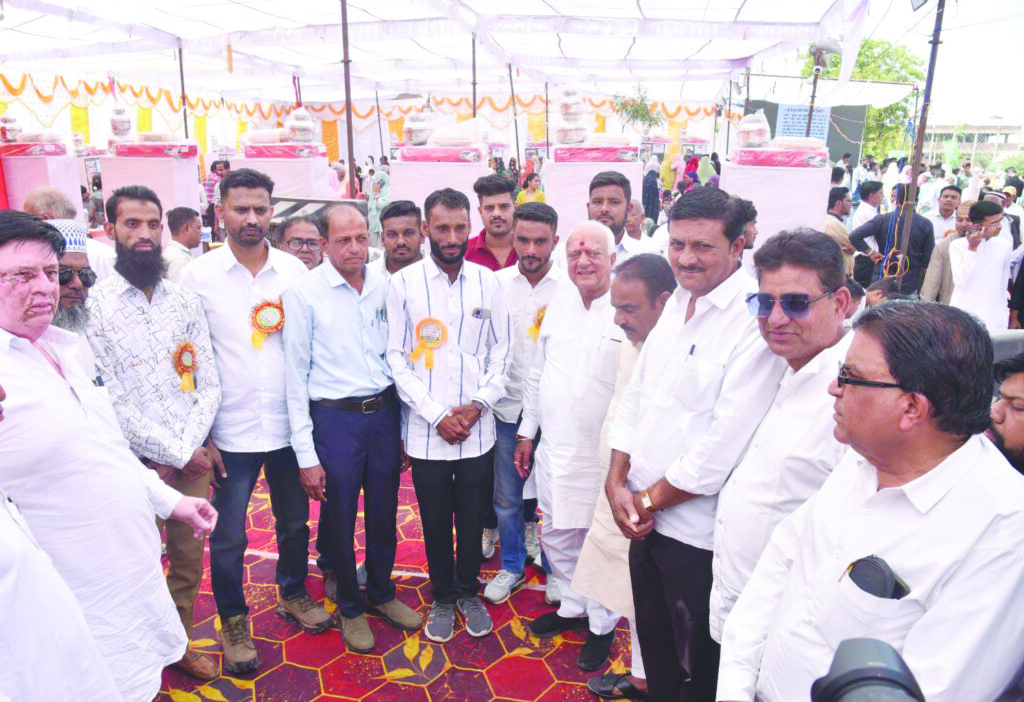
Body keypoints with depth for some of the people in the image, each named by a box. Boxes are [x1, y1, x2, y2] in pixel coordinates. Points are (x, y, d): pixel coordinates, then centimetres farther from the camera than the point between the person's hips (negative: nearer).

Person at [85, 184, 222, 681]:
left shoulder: (186, 300, 5)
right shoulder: (94, 304, -8)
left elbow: (209, 383, 4)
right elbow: (107, 401, -12)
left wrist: (189, 447, -9)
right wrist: (176, 454, -11)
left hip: (193, 458, 4)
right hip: (136, 463, -4)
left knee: (189, 559, 16)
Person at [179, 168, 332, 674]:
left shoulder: (294, 271, 1)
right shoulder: (198, 276, -4)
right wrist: (200, 432, -6)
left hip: (289, 424, 2)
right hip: (230, 431, -2)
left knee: (295, 522, 17)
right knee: (229, 536, 8)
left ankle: (293, 594, 41)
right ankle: (233, 619, 31)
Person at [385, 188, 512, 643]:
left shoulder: (487, 281, 1)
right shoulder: (404, 283, -5)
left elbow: (502, 350, 6)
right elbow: (396, 357, -5)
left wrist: (479, 403, -7)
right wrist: (438, 414, -11)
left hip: (477, 428, 1)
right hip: (428, 429, -1)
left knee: (473, 517, 14)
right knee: (435, 520, 12)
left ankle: (468, 591, 37)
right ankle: (442, 597, 35)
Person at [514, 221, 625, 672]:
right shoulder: (558, 305, 8)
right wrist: (527, 432, 16)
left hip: (605, 456, -6)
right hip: (554, 450, 6)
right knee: (557, 537, 19)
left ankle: (602, 625, 32)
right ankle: (572, 608, 42)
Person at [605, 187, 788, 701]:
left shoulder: (755, 321, -20)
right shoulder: (677, 303, 6)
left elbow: (723, 445, -23)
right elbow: (634, 395, 9)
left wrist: (650, 501, -12)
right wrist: (617, 482, -2)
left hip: (699, 534, -7)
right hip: (645, 518, 7)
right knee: (654, 644, 26)